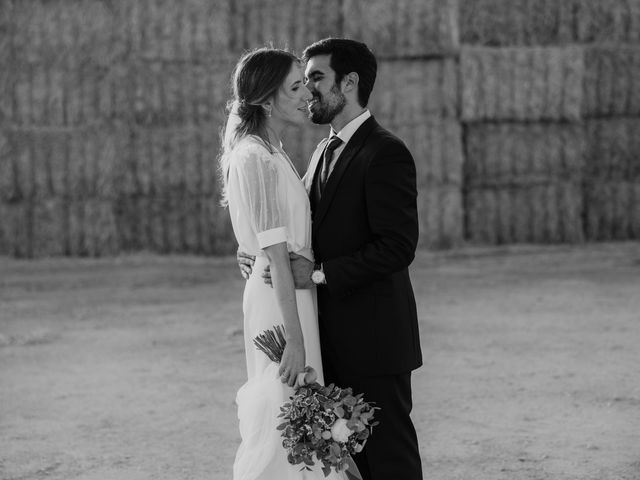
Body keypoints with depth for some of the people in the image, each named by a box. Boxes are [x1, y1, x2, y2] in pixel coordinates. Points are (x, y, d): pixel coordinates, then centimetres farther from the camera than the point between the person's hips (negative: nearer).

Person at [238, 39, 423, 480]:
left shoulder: (386, 153, -13)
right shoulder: (324, 153, 16)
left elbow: (398, 246, -20)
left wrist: (320, 274, -22)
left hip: (374, 340, -9)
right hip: (333, 343, 9)